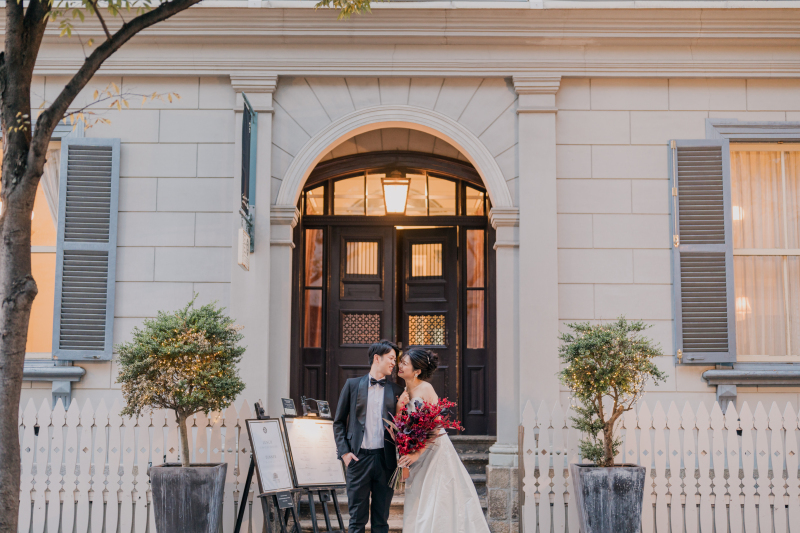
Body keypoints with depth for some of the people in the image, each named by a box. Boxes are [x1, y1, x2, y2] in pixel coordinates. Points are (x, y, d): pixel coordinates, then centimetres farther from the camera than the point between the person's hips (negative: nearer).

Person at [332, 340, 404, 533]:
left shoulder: (396, 390, 9)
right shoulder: (353, 385, 5)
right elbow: (338, 421, 7)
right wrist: (344, 451, -4)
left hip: (385, 459, 2)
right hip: (359, 458, -2)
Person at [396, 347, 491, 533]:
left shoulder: (425, 389, -14)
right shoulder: (404, 392, 7)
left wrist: (418, 453, -21)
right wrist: (399, 408, -10)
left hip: (434, 450, -7)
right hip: (416, 454, 7)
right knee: (417, 508, 8)